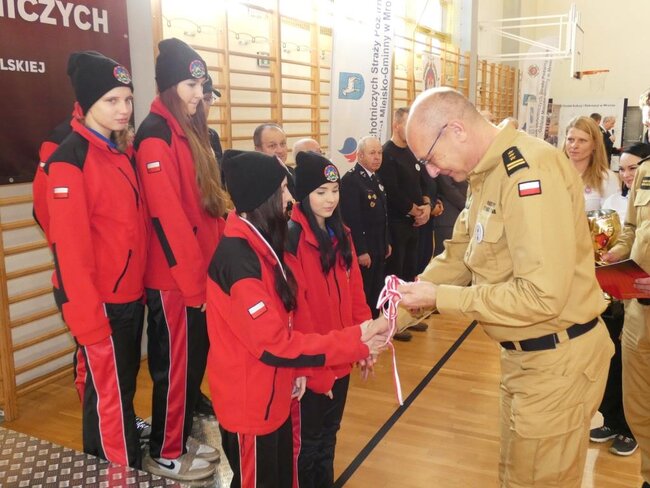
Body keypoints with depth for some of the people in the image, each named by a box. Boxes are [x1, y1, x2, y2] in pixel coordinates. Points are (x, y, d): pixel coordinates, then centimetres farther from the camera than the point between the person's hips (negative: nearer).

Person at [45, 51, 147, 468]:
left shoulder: (123, 151, 9)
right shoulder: (69, 159, -16)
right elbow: (69, 246, -20)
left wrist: (143, 282, 13)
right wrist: (86, 317, -20)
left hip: (131, 292, 8)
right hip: (99, 299, -8)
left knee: (123, 384, 20)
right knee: (107, 393, 3)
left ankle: (127, 439, 37)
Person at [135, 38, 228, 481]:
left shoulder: (192, 131, 14)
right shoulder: (156, 134, -15)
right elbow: (166, 215, -21)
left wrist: (210, 268, 13)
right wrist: (192, 278, -19)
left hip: (199, 273, 8)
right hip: (174, 277, -8)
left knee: (194, 360, 17)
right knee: (176, 364, 5)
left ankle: (182, 438, 34)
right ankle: (165, 454, 23)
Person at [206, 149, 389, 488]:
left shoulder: (263, 244, 5)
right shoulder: (236, 257, -26)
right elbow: (273, 344, -28)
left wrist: (297, 368, 3)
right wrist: (355, 342, -25)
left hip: (275, 393, 9)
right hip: (249, 400, -9)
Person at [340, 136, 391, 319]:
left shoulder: (376, 178, 13)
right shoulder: (350, 179, -16)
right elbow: (352, 219, -21)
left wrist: (387, 242, 17)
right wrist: (361, 251, -21)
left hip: (379, 247, 9)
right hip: (363, 249, -9)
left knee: (376, 295, 17)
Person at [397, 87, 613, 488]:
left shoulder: (530, 170, -25)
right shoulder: (488, 174, 5)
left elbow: (541, 296, -30)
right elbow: (456, 259, 8)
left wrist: (439, 298, -22)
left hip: (557, 359, -9)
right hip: (527, 353, 9)